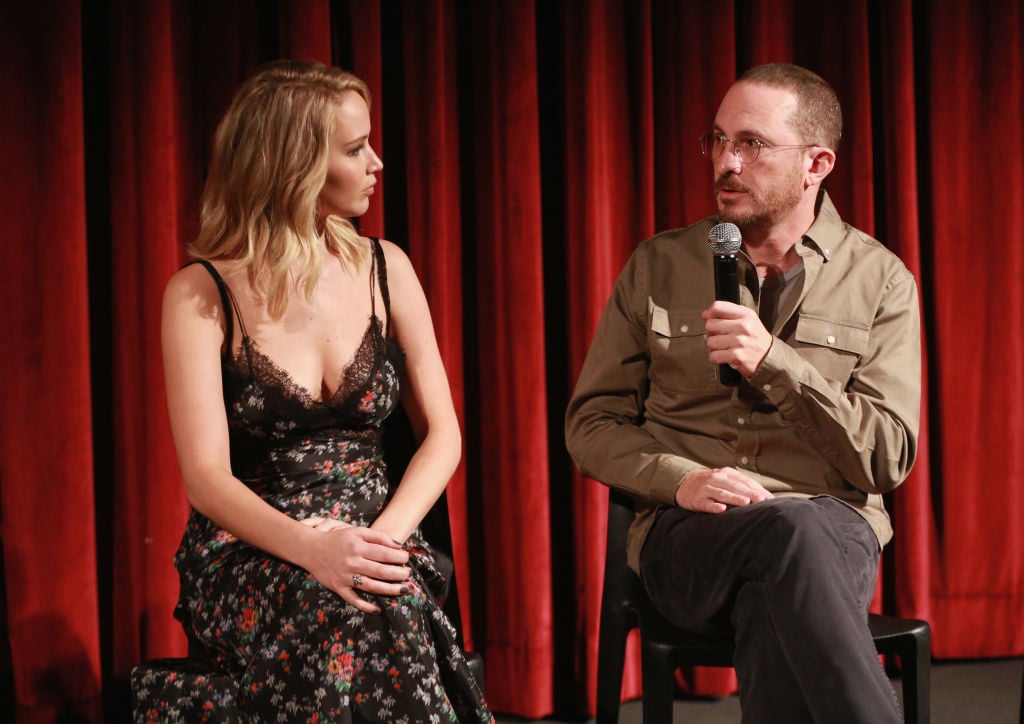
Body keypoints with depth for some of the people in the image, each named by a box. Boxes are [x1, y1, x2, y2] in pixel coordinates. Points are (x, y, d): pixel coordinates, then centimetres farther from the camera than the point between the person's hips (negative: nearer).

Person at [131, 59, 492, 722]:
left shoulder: (384, 269, 7)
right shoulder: (202, 294, -4)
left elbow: (442, 433, 5)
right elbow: (208, 477, -12)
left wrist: (384, 536, -14)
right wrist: (310, 548, -31)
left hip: (371, 543, 3)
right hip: (247, 556, -3)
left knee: (384, 613, -34)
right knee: (352, 617, -36)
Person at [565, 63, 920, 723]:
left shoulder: (881, 282, 6)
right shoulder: (657, 267, 11)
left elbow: (888, 458, -2)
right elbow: (591, 424, 11)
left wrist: (773, 363, -15)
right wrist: (680, 479, -10)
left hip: (833, 527, 0)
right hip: (686, 536, 1)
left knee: (775, 609, -39)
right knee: (792, 528, -37)